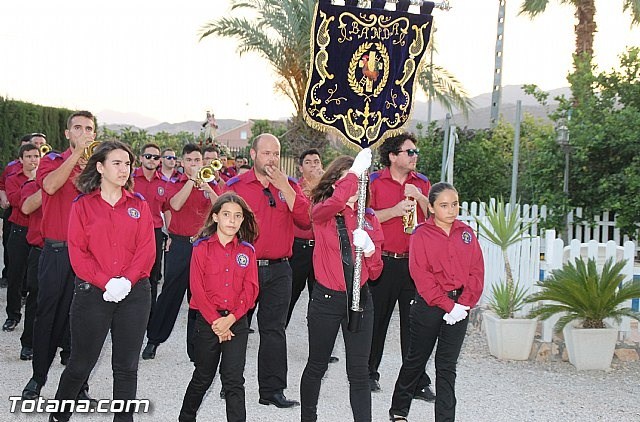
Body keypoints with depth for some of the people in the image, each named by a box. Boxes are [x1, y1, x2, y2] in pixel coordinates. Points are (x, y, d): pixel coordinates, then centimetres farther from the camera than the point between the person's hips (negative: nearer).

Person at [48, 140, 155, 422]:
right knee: (80, 364, 7)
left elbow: (147, 249, 0)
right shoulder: (82, 205, 1)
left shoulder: (138, 205, 7)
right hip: (92, 293, -2)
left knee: (126, 367, 6)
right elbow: (78, 253, -5)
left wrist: (126, 281, -14)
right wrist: (106, 282, -16)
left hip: (134, 293, 2)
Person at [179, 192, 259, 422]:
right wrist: (215, 321, -12)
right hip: (207, 321, -1)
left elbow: (250, 289, -1)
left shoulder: (247, 250, 4)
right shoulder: (202, 247, -3)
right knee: (203, 377, 13)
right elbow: (197, 288, -7)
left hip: (237, 322, 1)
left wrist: (230, 319, -12)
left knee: (234, 380, -2)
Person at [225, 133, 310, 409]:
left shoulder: (289, 186, 7)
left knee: (274, 330, 5)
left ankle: (272, 390, 12)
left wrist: (284, 187, -12)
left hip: (279, 270, 2)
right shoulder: (236, 185, -1)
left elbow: (305, 220, -7)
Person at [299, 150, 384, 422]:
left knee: (359, 372, 2)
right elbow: (337, 201, -32)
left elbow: (375, 272, 6)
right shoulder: (321, 213, -4)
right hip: (326, 299, -2)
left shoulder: (369, 218, 5)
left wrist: (371, 251, -13)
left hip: (359, 300, 2)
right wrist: (354, 172, -26)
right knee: (317, 366, 13)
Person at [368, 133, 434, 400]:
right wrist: (395, 210, -16)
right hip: (382, 262, -2)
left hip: (413, 262, 2)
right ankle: (369, 373, 25)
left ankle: (418, 382, 9)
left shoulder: (422, 183, 10)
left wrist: (420, 199, -11)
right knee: (376, 319, 9)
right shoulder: (374, 182, -1)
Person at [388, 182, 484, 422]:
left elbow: (477, 271, 2)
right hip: (429, 305, -2)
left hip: (460, 307, 3)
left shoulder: (466, 233, 5)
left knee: (447, 366, 6)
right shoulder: (421, 235, -7)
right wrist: (448, 305, -16)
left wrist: (464, 304, -9)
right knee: (416, 359, 10)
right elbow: (422, 276, -13)